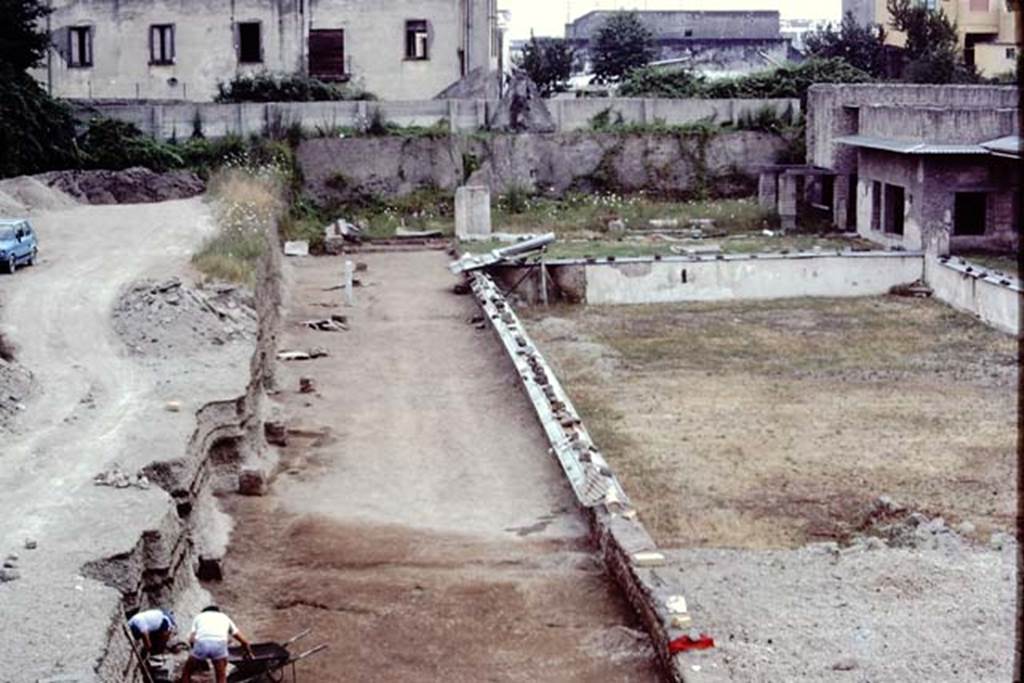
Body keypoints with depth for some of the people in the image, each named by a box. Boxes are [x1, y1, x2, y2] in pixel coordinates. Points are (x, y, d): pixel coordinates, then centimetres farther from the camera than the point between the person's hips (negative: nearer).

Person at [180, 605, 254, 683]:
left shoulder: (199, 616, 35)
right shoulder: (225, 618, 37)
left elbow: (191, 640, 17)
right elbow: (244, 641, 36)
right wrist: (249, 653, 53)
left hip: (201, 643, 0)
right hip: (219, 643, 0)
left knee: (186, 673, 23)